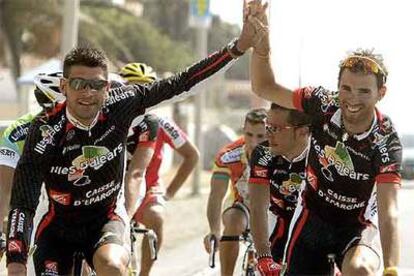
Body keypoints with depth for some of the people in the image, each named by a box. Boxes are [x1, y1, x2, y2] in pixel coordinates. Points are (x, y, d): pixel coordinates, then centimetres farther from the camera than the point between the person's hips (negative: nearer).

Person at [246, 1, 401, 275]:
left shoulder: (386, 142, -24)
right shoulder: (323, 104, -16)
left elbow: (389, 212, -31)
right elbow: (265, 88, -2)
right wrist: (261, 41, -20)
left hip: (355, 229, -3)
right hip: (312, 217, 3)